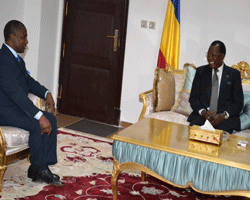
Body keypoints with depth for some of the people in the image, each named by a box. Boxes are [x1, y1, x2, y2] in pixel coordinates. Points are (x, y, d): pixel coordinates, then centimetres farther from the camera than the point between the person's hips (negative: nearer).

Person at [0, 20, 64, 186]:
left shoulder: (17, 59, 11)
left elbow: (29, 82, 21)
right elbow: (16, 93, -29)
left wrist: (46, 93, 1)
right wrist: (39, 116, -32)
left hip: (18, 107, 10)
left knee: (51, 120, -6)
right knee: (38, 125, -26)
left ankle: (44, 167, -4)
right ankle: (37, 169, -7)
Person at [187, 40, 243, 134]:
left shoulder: (234, 74, 8)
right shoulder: (201, 71, 12)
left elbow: (238, 103, 5)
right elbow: (193, 97, 8)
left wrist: (224, 115, -14)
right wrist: (203, 112, -13)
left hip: (225, 119, -1)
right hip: (202, 115, 1)